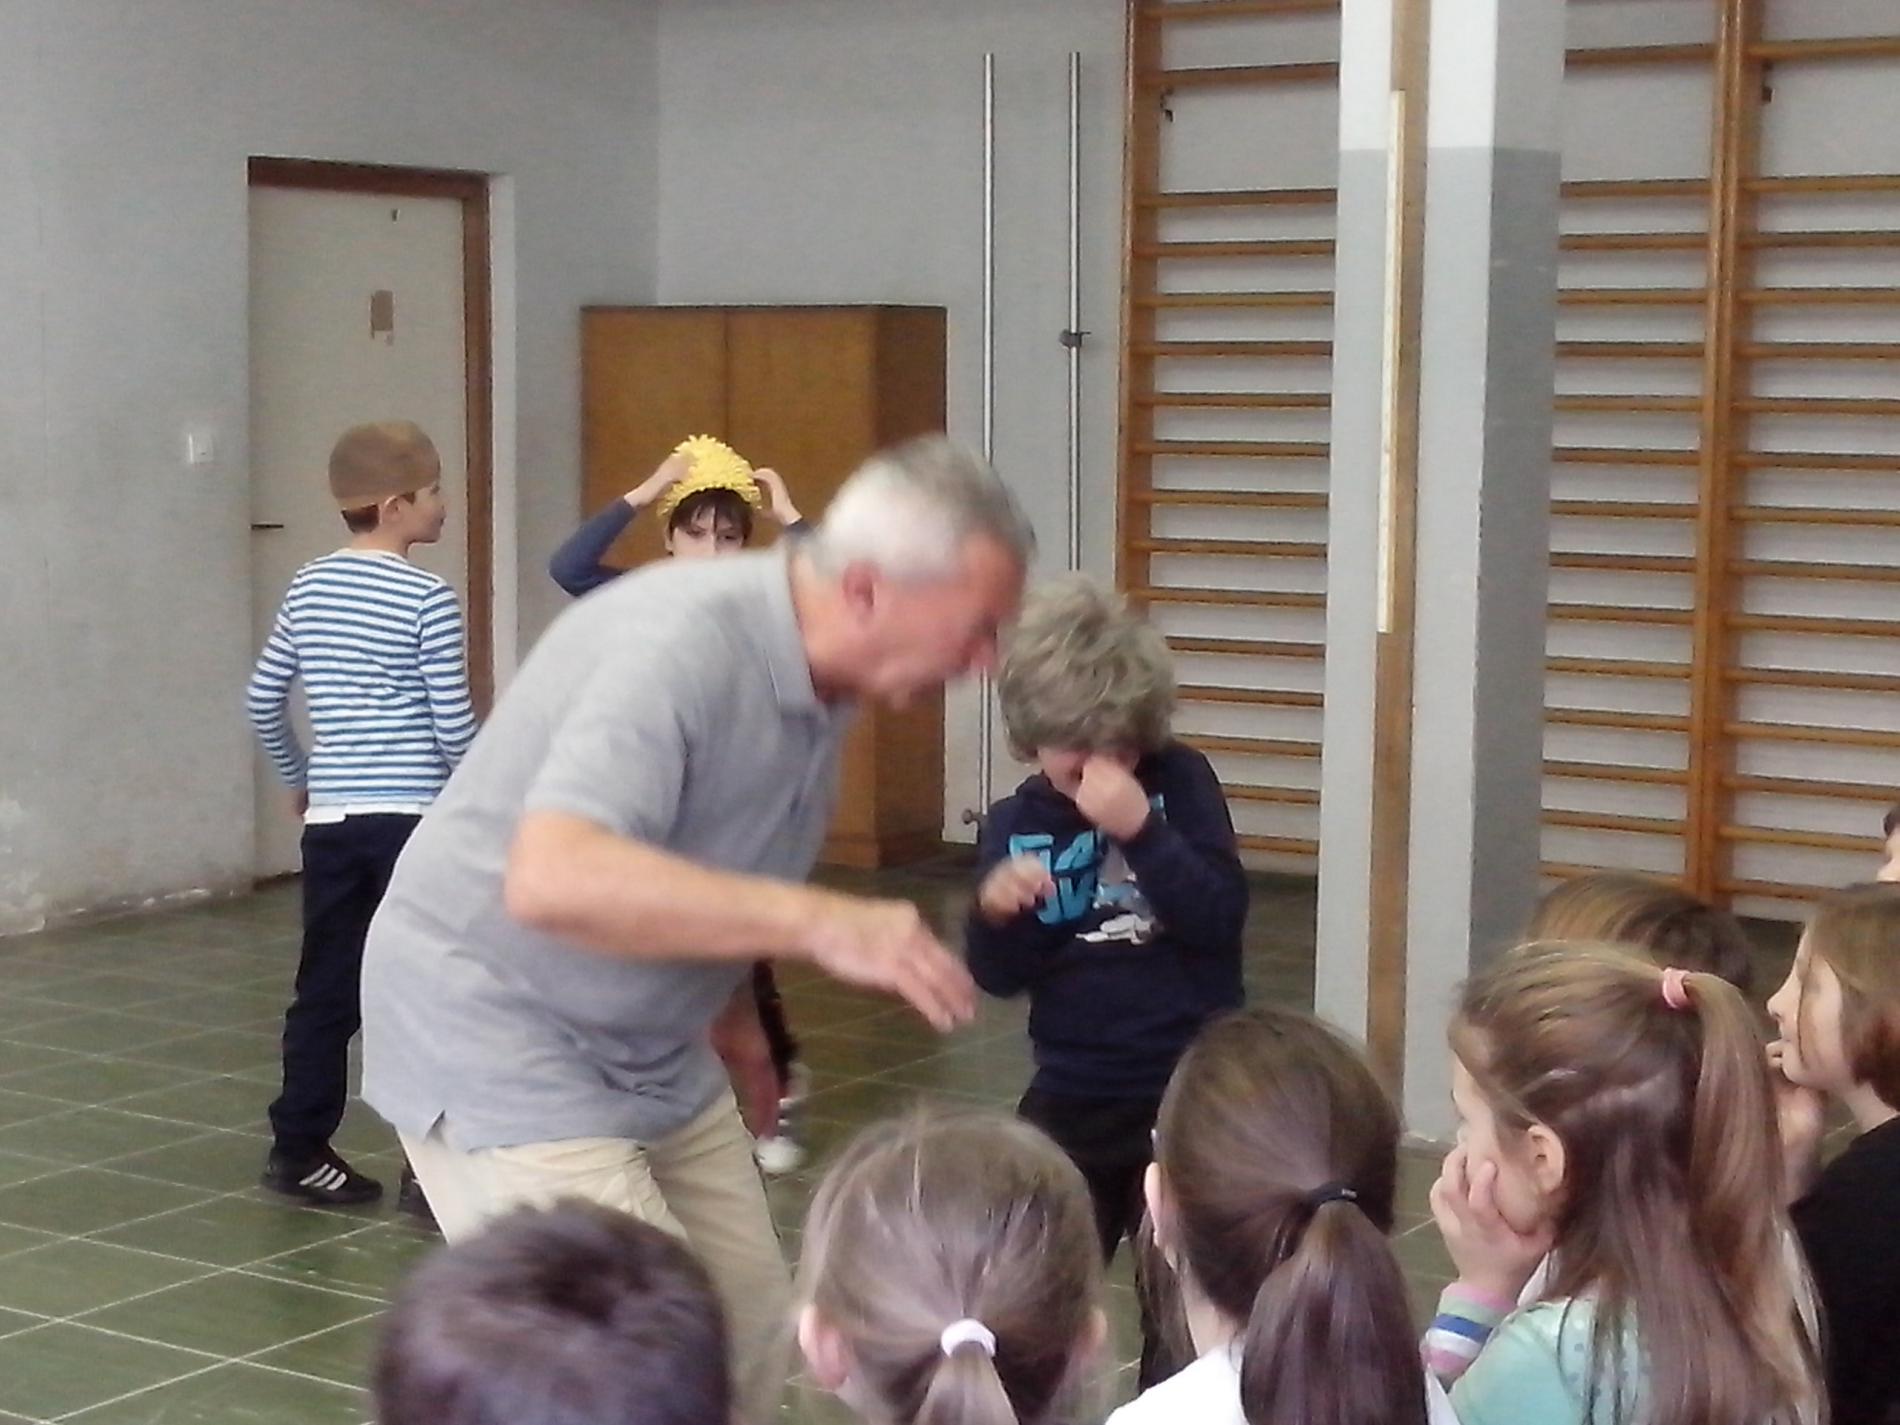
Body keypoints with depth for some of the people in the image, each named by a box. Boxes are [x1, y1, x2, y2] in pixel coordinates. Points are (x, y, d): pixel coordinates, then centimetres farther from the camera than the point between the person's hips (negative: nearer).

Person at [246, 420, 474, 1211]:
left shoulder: (309, 585, 8)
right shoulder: (427, 598, -10)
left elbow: (263, 699, 13)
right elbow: (453, 724, -10)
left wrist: (298, 777, 27)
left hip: (331, 820, 6)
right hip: (414, 819, -6)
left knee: (326, 990, 13)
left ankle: (298, 1149, 19)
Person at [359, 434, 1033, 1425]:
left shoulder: (822, 678, -1)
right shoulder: (683, 641, -29)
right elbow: (553, 879, -43)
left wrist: (735, 1015, 26)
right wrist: (818, 921, -44)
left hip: (654, 1048, 9)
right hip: (497, 1035, -9)